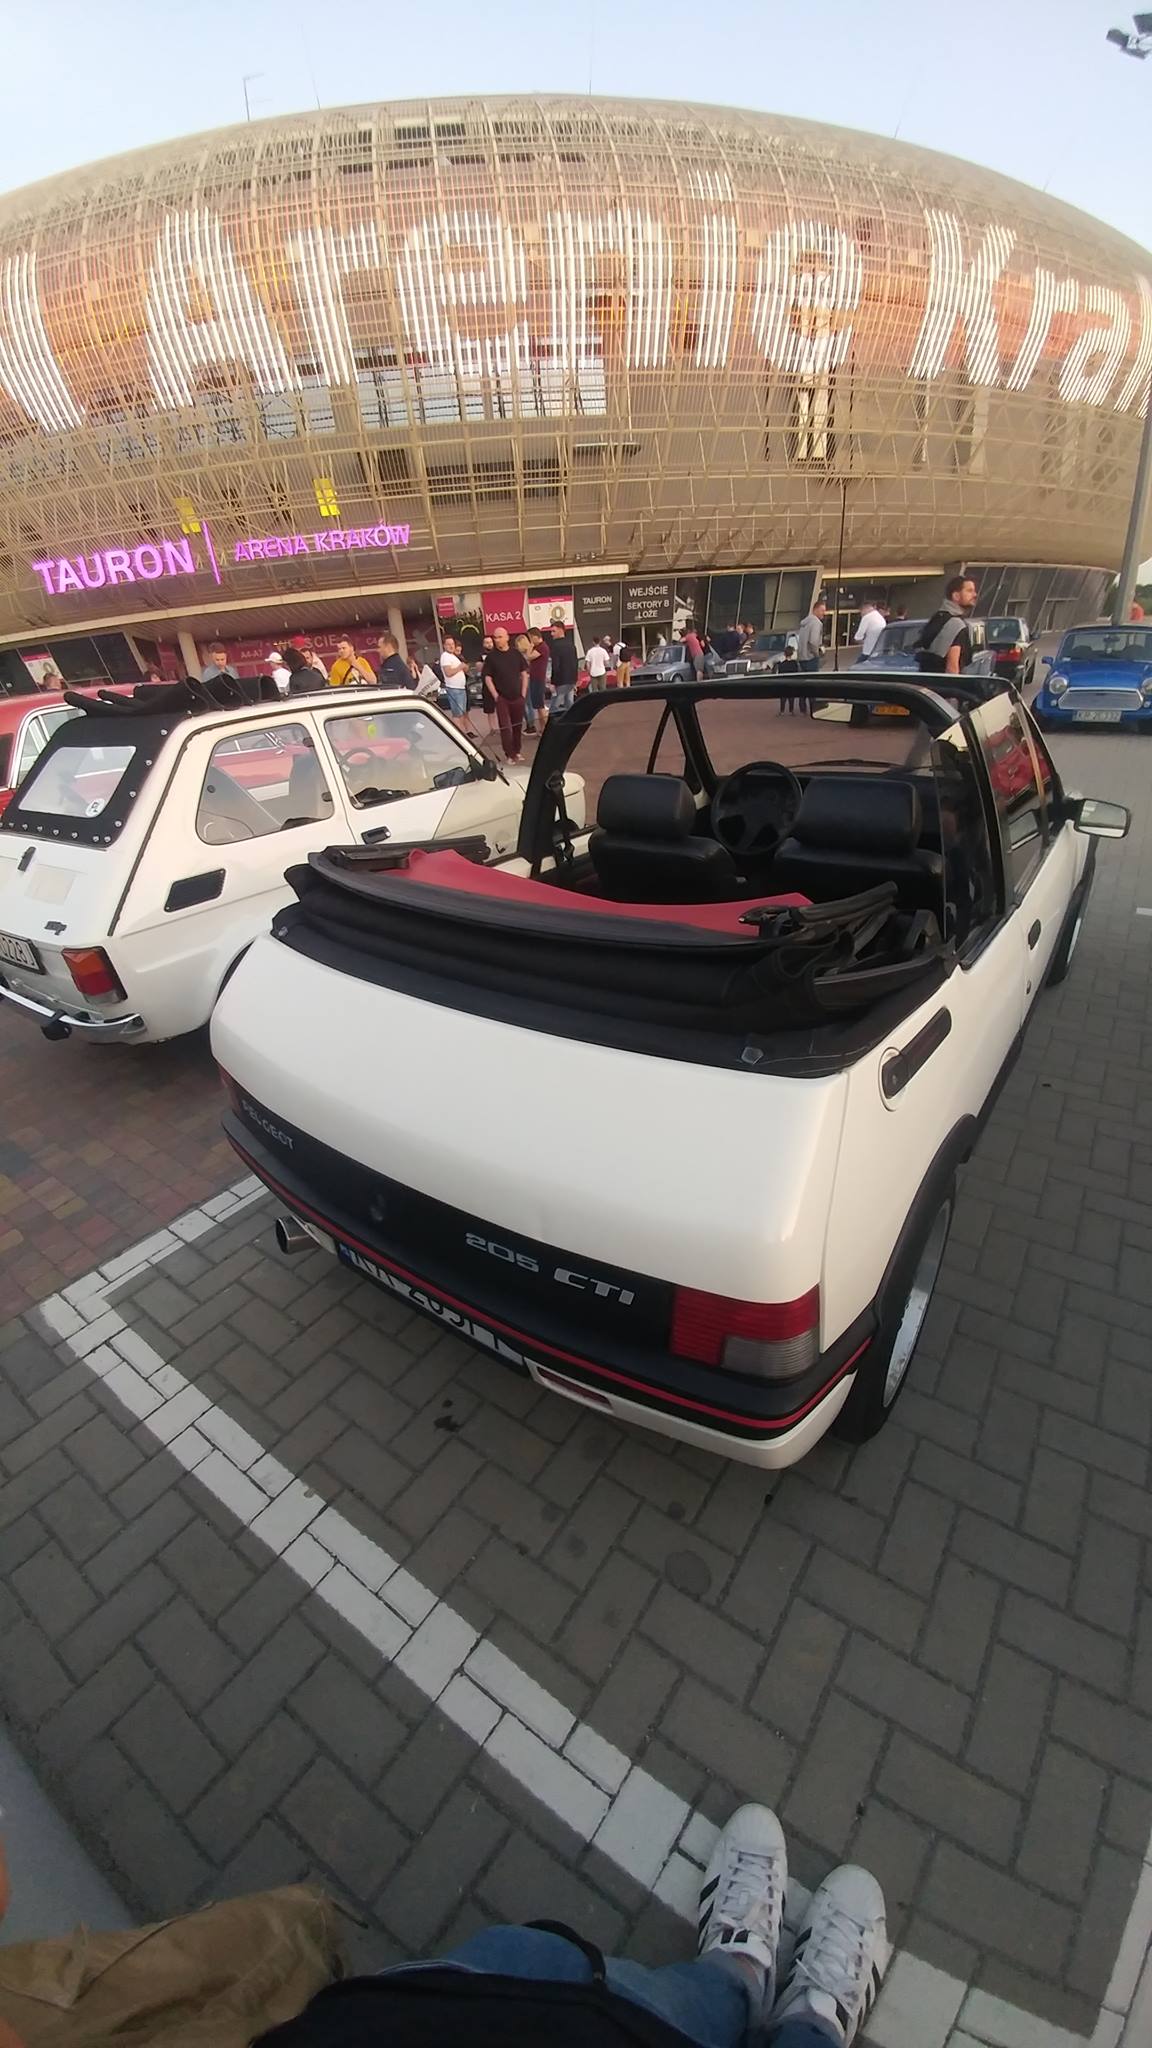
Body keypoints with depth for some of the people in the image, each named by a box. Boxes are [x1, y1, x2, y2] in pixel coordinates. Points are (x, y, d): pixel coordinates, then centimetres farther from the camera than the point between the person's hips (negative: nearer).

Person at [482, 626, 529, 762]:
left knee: (518, 725, 9)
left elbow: (524, 674, 9)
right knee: (505, 727, -5)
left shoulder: (516, 653, 4)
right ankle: (509, 754, -1)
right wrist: (495, 695, -9)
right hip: (502, 698, -2)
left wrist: (523, 692, 2)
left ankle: (517, 751, 22)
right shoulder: (491, 657, -2)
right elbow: (487, 678, -1)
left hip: (517, 697, 2)